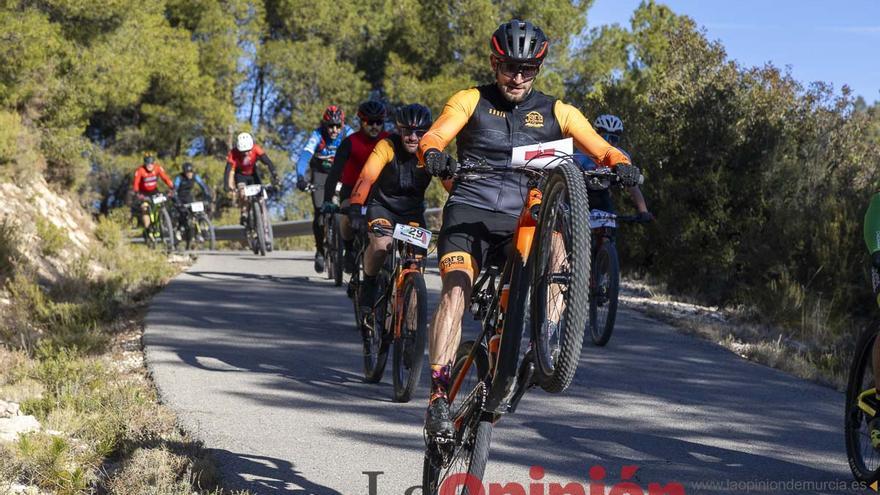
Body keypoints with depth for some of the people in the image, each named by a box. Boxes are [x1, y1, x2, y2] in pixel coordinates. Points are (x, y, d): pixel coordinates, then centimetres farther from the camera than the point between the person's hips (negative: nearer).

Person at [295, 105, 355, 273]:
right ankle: (320, 250, 3)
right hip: (320, 173, -1)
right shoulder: (317, 135, -27)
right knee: (319, 212, -13)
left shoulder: (348, 134, -23)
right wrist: (301, 177, -54)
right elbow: (304, 156, -37)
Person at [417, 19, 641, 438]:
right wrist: (434, 155, -33)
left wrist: (620, 165, -21)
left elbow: (602, 149, 2)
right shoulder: (471, 101, 7)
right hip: (468, 214, -3)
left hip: (520, 220, 3)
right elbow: (434, 136, -9)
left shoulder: (555, 112, 11)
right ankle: (438, 397, -26)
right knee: (456, 289, -23)